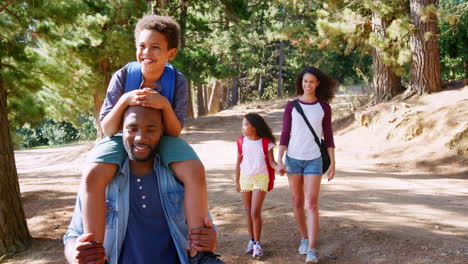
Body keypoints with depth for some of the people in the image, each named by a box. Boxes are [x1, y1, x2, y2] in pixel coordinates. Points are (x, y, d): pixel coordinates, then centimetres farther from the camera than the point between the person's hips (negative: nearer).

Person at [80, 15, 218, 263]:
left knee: (195, 172, -30)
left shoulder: (177, 81, -12)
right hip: (122, 139, -1)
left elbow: (175, 132, -11)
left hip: (162, 140, 1)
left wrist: (165, 104, -31)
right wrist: (125, 100, -31)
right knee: (92, 175, -32)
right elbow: (107, 129, -13)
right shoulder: (123, 76, -15)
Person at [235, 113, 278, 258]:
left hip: (261, 178, -3)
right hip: (245, 178, 3)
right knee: (248, 211, 10)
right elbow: (238, 163, 5)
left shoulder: (266, 143, -10)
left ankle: (257, 243, 3)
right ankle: (251, 240, 25)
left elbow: (271, 162, -7)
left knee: (255, 212, -10)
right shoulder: (241, 142, -2)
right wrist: (237, 182, 7)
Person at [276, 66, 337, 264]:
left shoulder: (324, 107, 0)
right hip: (293, 158, 1)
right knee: (297, 202, 9)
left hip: (314, 160, -1)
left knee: (311, 204, -10)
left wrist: (333, 163, -1)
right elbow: (285, 134, 0)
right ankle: (304, 238, 29)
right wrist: (279, 161, -9)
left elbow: (328, 137, 3)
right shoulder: (291, 106, -1)